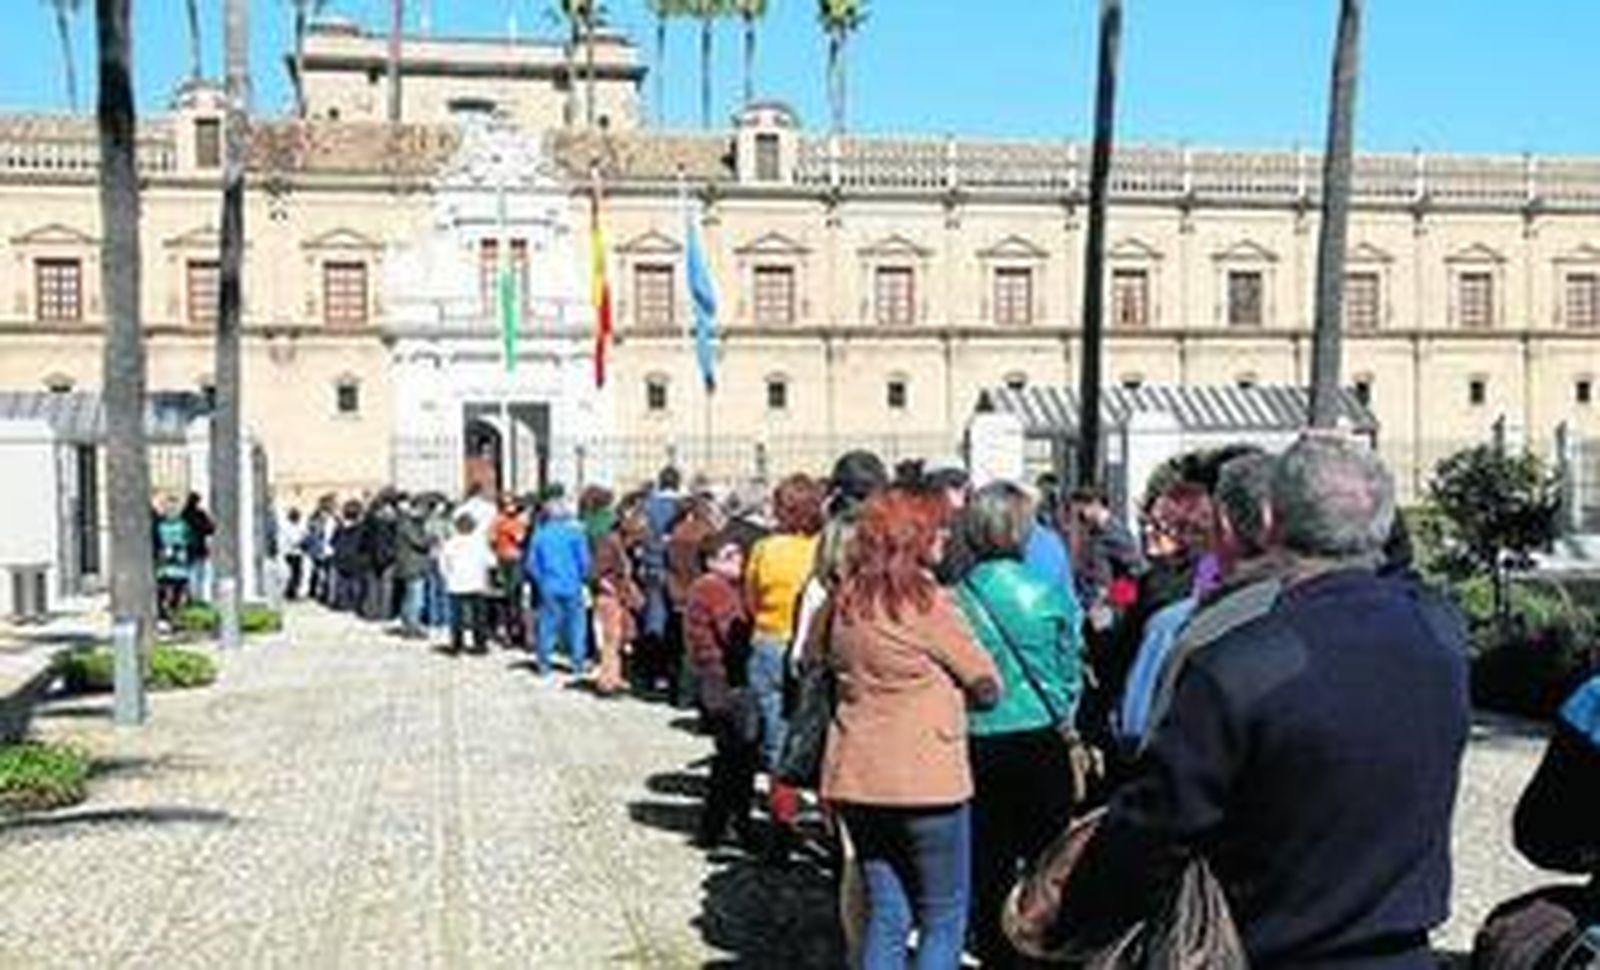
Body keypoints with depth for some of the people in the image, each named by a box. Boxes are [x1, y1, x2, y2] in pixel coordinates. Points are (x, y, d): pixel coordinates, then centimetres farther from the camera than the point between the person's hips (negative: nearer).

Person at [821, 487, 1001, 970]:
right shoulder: (927, 601, -14)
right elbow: (987, 684, -6)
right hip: (927, 779, -6)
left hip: (855, 777, 6)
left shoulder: (847, 599, 4)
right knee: (943, 918, 8)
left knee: (885, 915, 15)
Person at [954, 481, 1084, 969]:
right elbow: (1071, 665, 4)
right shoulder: (1049, 592, -9)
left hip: (979, 743, 1)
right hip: (1041, 739, 0)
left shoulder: (957, 598, -10)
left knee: (989, 861, 11)